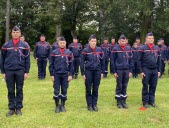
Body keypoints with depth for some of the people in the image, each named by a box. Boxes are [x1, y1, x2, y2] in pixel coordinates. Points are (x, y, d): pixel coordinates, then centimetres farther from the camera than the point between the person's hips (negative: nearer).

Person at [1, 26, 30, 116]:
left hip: (20, 71, -1)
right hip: (9, 71, 1)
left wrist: (26, 71, -2)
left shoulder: (24, 45, 3)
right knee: (10, 91, 7)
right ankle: (11, 108, 16)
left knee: (19, 90, 6)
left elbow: (27, 59, 3)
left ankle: (19, 108, 16)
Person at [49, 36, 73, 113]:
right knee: (56, 91, 2)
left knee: (64, 91, 7)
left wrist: (70, 75, -1)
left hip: (65, 75, 1)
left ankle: (63, 105, 20)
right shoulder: (54, 52, -1)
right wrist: (52, 74, -2)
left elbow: (71, 65, 5)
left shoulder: (69, 53, 3)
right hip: (56, 74, -1)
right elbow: (51, 64, 1)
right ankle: (57, 106, 16)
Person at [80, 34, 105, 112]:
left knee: (95, 89, 8)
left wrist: (102, 72, 5)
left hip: (97, 71, 2)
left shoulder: (99, 50, 2)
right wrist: (83, 73, -5)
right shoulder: (85, 50, -4)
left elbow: (102, 61, 8)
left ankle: (94, 104, 19)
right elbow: (82, 62, -2)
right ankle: (89, 105, 15)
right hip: (88, 71, -2)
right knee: (88, 89, 4)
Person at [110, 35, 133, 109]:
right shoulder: (115, 49, -5)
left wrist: (130, 71, 6)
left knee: (125, 86, 8)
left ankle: (123, 101, 18)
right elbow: (112, 61, -4)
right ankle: (119, 102, 13)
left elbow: (130, 60, 11)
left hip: (126, 70, 4)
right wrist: (114, 72, -8)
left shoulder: (128, 49, 7)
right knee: (119, 86, 3)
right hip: (119, 70, -3)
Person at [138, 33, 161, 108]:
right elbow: (140, 61, -3)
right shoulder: (143, 48, -4)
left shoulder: (157, 48, 7)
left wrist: (159, 70, 7)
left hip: (155, 70, 4)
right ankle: (145, 102, 13)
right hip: (146, 70, -4)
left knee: (153, 86, 9)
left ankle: (151, 101, 20)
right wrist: (141, 71, -8)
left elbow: (159, 60, 12)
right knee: (145, 86, 4)